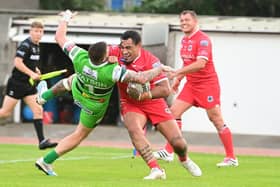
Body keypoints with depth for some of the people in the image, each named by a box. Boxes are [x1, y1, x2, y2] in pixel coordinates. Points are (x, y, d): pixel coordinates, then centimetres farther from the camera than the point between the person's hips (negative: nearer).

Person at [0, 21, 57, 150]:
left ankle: (42, 141, -6)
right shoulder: (25, 45, -15)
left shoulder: (36, 46, 12)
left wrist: (35, 70, 10)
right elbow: (17, 62, -24)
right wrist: (31, 73, -25)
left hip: (29, 85, 8)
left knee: (38, 110, -3)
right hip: (17, 83, -8)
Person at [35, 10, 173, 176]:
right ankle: (46, 161, 20)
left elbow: (60, 37, -23)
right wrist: (161, 68, -26)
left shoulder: (80, 58, -36)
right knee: (80, 135, 18)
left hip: (77, 92, 3)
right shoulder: (111, 72, -45)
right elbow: (141, 78, -42)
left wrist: (66, 18, -5)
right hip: (95, 107, -3)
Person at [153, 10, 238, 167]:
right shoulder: (185, 40, 11)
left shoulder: (203, 40, -16)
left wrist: (177, 72, -32)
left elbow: (200, 64, -29)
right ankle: (168, 152, 0)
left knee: (216, 119, -5)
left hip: (207, 84, -8)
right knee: (174, 111, -2)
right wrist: (178, 79, 15)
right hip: (191, 84, 8)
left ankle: (232, 158, 2)